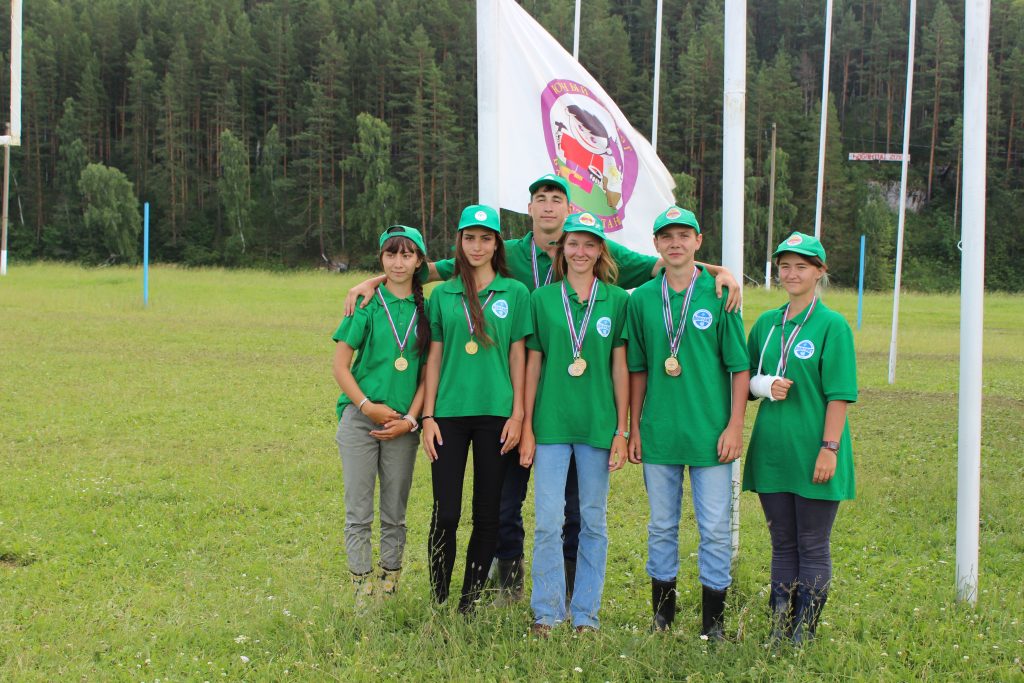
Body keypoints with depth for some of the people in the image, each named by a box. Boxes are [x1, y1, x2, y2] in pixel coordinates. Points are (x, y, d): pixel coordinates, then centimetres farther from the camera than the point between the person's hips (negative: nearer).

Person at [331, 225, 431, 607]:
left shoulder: (426, 307, 5)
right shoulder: (368, 304, 0)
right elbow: (340, 365, -1)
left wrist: (410, 419, -5)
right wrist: (368, 406, -10)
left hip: (402, 425, 2)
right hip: (359, 419, -2)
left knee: (395, 514, 8)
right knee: (359, 512, 0)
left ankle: (390, 587, 18)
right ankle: (362, 589, 7)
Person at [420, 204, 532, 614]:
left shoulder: (514, 293, 5)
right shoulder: (443, 295, 8)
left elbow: (517, 356, 3)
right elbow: (434, 358, 8)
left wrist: (517, 414, -2)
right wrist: (427, 416, 3)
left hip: (495, 414, 0)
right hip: (450, 413, 1)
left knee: (487, 513, 4)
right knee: (446, 513, -3)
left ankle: (471, 603, 15)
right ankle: (438, 602, 8)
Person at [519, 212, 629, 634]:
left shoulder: (617, 300, 3)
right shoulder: (543, 299, 3)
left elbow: (620, 367, 3)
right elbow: (533, 364, 5)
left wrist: (621, 430, 0)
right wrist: (526, 427, 3)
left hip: (598, 424, 0)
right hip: (551, 424, 0)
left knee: (593, 521, 7)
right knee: (547, 521, -2)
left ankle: (586, 615, 17)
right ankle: (546, 613, 10)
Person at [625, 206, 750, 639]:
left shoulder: (719, 295, -4)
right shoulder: (642, 299, 4)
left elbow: (740, 367, -2)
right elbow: (637, 370, 10)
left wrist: (735, 425, -7)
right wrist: (634, 428, 8)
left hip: (710, 433, -2)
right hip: (658, 432, 3)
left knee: (715, 529, 2)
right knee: (661, 526, 12)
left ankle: (713, 620, 14)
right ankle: (662, 616, 24)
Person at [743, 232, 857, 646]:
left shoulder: (832, 325, -6)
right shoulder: (766, 323, 10)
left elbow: (839, 394, -9)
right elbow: (746, 380, 16)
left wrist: (830, 447, -16)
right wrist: (765, 386, -7)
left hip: (812, 453, -5)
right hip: (773, 450, 5)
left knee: (813, 547, 3)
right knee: (782, 544, 12)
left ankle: (804, 633, 10)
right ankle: (778, 628, 18)